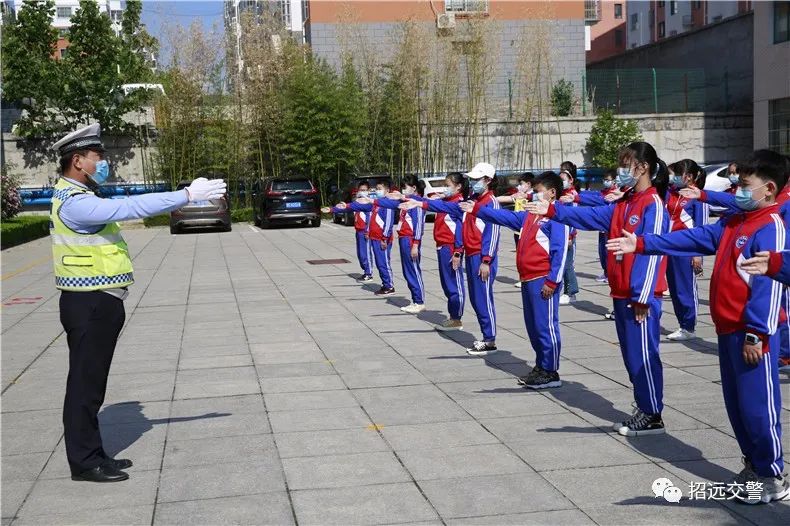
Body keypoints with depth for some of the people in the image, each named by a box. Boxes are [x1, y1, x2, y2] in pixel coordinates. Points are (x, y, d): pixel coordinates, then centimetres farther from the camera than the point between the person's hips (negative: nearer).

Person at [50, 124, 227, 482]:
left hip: (99, 304, 10)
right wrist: (186, 195, -25)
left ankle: (92, 454, 24)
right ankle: (84, 462, 7)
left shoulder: (80, 196, 14)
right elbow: (130, 208, -27)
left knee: (92, 383, 15)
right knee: (85, 383, -2)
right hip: (89, 305, -10)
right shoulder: (74, 203, -20)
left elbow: (124, 208, 15)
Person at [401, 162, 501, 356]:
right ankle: (486, 337, 20)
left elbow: (492, 233, -16)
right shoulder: (472, 201, 16)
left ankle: (490, 342, 1)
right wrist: (420, 204, 10)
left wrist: (486, 261, -20)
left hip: (482, 258, -9)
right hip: (471, 256, 9)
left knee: (483, 298, -6)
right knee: (475, 298, 12)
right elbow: (448, 207, 16)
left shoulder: (491, 202, -10)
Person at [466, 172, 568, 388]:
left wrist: (552, 281, -19)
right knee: (533, 326, 15)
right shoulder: (529, 216, 16)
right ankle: (541, 367, 26)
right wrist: (476, 210, 14)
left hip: (543, 281, -9)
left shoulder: (556, 217, -11)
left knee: (546, 326, -4)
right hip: (528, 279, 9)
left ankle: (551, 373, 3)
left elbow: (560, 251, -16)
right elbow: (504, 216, 19)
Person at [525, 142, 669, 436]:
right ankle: (643, 409, 25)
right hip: (621, 294, 9)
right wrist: (552, 211, 0)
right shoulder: (623, 204, 14)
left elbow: (652, 252, -17)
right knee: (631, 355, 14)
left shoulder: (653, 205, -13)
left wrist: (641, 297, -19)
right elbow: (590, 216, 9)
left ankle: (653, 417, 9)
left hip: (640, 297, -9)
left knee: (643, 355, -1)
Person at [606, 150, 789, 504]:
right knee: (736, 402, 16)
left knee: (757, 404, -2)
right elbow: (693, 238, 13)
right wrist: (641, 244, 9)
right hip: (727, 329, 9)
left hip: (752, 333, -9)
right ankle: (753, 465, 29)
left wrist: (756, 334, -23)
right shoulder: (734, 222, 14)